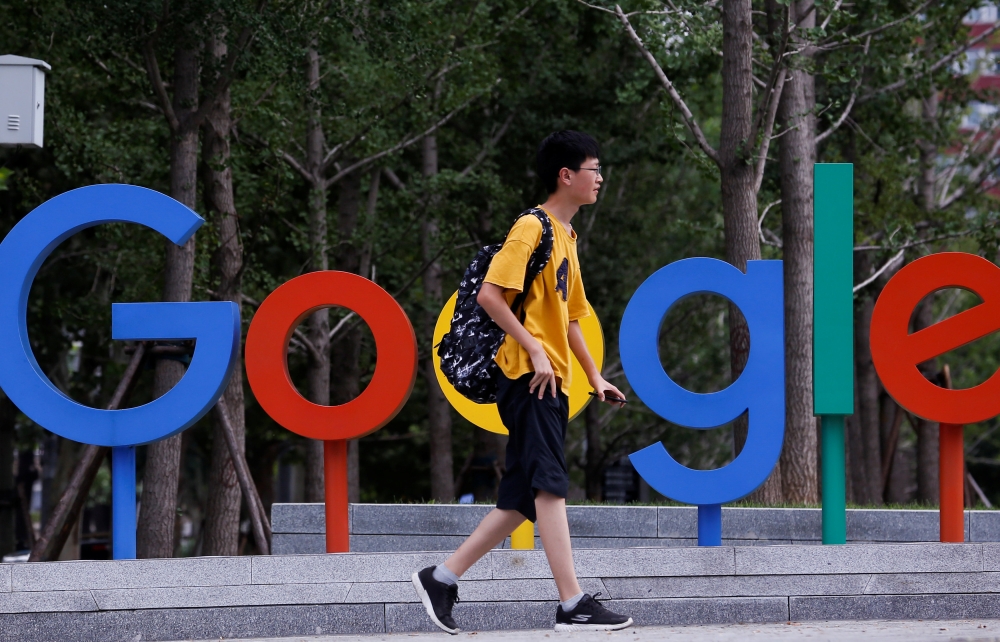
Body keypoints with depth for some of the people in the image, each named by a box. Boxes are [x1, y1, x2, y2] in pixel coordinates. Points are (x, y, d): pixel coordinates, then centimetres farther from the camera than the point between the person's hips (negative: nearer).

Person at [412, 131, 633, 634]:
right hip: (529, 378, -10)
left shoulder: (566, 237, 21)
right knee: (549, 484, -14)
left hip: (552, 382, 10)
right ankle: (572, 606, -18)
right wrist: (535, 349, -19)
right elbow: (489, 295, -16)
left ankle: (441, 578, 13)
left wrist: (594, 375, 22)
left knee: (522, 499, 7)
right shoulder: (533, 228, -7)